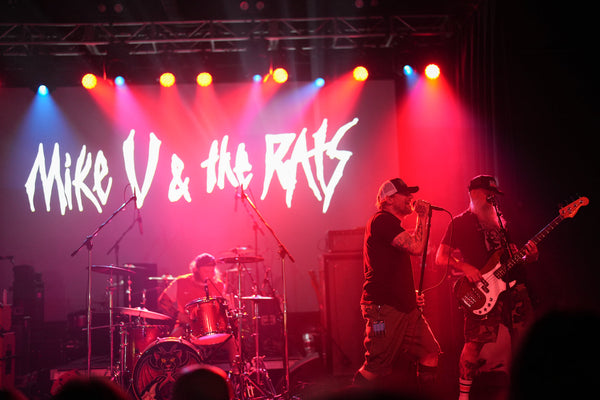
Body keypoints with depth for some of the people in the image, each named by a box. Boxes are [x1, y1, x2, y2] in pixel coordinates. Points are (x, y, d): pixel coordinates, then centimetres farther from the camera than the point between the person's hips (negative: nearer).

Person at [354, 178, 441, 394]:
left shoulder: (393, 224, 24)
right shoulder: (382, 220, -9)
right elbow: (416, 247, -20)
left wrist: (411, 295, 18)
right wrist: (422, 217, -6)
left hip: (406, 308, 10)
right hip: (384, 309, -10)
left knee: (430, 353, 7)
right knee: (376, 368, -10)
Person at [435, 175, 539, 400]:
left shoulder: (499, 221, 22)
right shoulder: (460, 223, 3)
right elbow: (441, 257, -4)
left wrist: (529, 257, 1)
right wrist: (465, 267, -21)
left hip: (512, 286, 6)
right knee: (477, 341, -16)